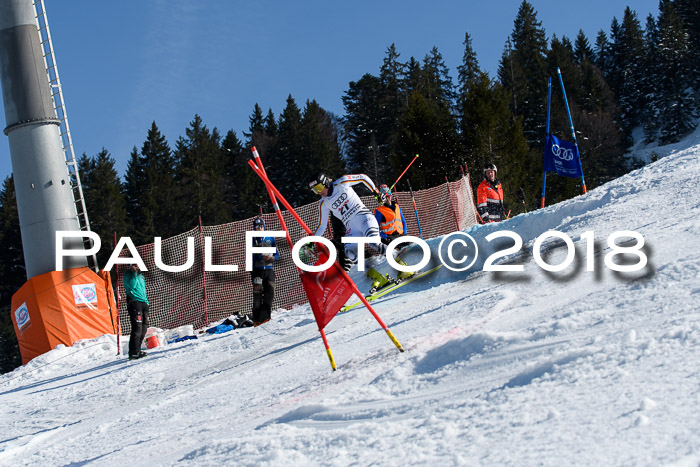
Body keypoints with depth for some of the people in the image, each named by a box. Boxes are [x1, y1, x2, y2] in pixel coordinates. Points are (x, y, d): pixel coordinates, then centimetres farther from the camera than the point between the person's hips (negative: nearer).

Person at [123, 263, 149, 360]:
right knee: (137, 328, -15)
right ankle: (133, 353, -15)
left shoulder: (140, 275, 21)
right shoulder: (127, 275, -3)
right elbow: (131, 286, -21)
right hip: (134, 301, -8)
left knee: (144, 327, 9)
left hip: (143, 302, 8)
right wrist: (134, 274, -19)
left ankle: (137, 350, 17)